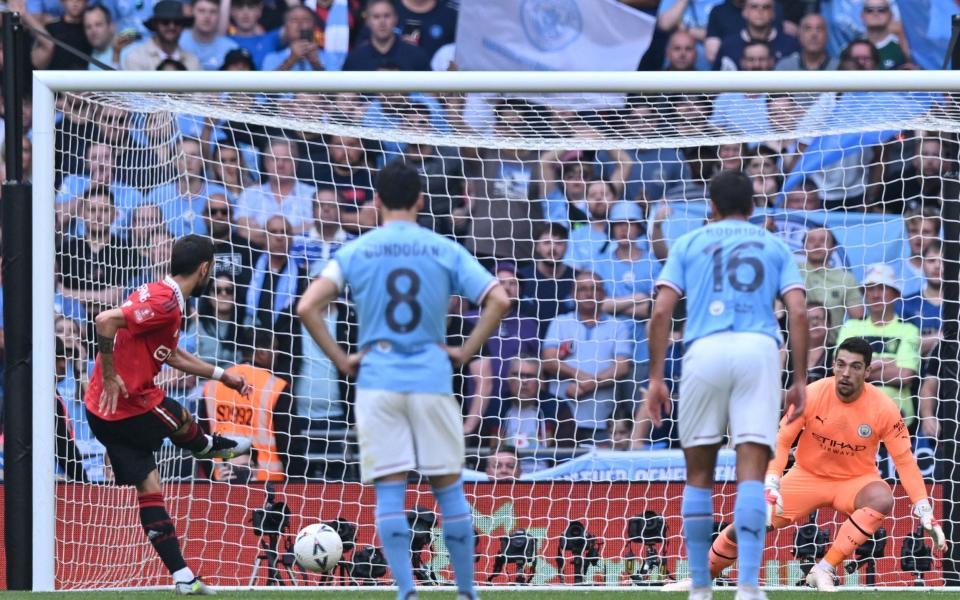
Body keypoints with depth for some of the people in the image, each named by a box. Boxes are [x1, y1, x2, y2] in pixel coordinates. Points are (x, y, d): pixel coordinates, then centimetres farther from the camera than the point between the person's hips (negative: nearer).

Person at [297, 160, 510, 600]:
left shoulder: (355, 252, 3)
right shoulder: (443, 250, 4)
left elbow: (308, 307, -7)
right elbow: (498, 300, -4)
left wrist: (340, 359, 1)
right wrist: (467, 351, 4)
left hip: (377, 380, 0)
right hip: (432, 379, 0)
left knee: (389, 492, -1)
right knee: (448, 489, 8)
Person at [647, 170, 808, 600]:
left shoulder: (689, 244, 19)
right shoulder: (774, 246, 20)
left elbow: (661, 311, 7)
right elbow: (798, 312, 7)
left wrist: (655, 378, 8)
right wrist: (800, 380, 8)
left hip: (705, 350, 0)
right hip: (759, 350, 0)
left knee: (699, 472, 11)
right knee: (751, 471, -6)